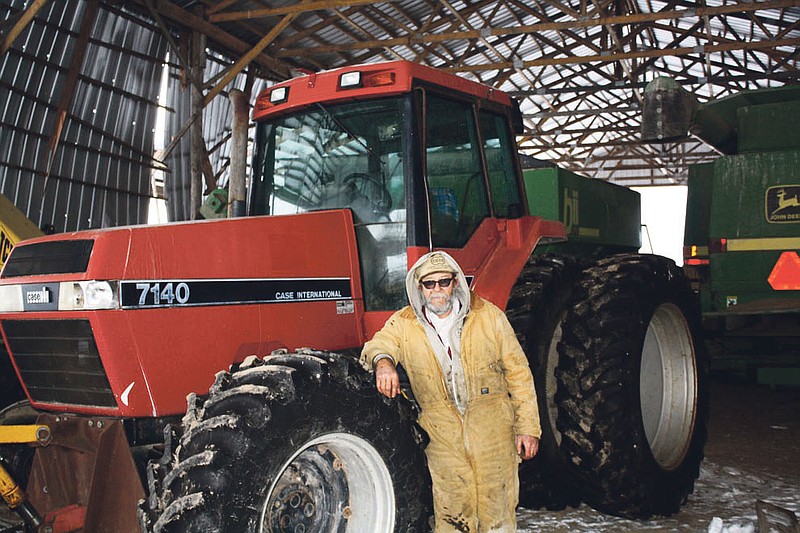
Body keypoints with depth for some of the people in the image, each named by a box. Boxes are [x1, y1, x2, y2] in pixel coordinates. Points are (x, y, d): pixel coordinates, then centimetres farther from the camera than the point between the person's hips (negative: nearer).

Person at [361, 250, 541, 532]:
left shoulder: (488, 315, 3)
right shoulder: (404, 323, 6)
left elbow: (518, 372, 5)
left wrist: (528, 427, 1)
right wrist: (383, 361, -34)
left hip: (492, 430, 0)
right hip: (443, 434, 0)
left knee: (497, 508, 4)